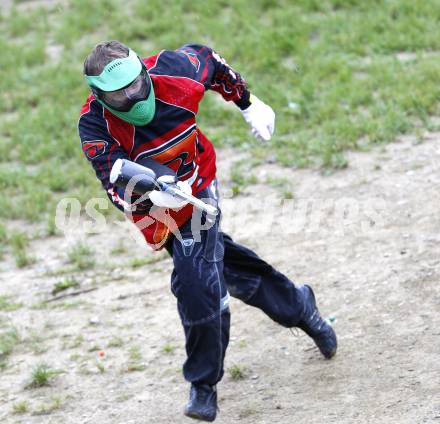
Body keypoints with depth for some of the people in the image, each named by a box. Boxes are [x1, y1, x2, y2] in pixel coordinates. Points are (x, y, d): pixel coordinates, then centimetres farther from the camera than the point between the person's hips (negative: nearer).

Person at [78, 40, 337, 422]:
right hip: (155, 209, 1)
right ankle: (298, 306, 38)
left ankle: (204, 384, 3)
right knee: (224, 265, 11)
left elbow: (209, 60, 0)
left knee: (195, 281, -14)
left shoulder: (172, 70, -24)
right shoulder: (95, 125, -28)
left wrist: (248, 103, 8)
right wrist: (150, 198, -55)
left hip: (198, 188, -1)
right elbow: (118, 188, -33)